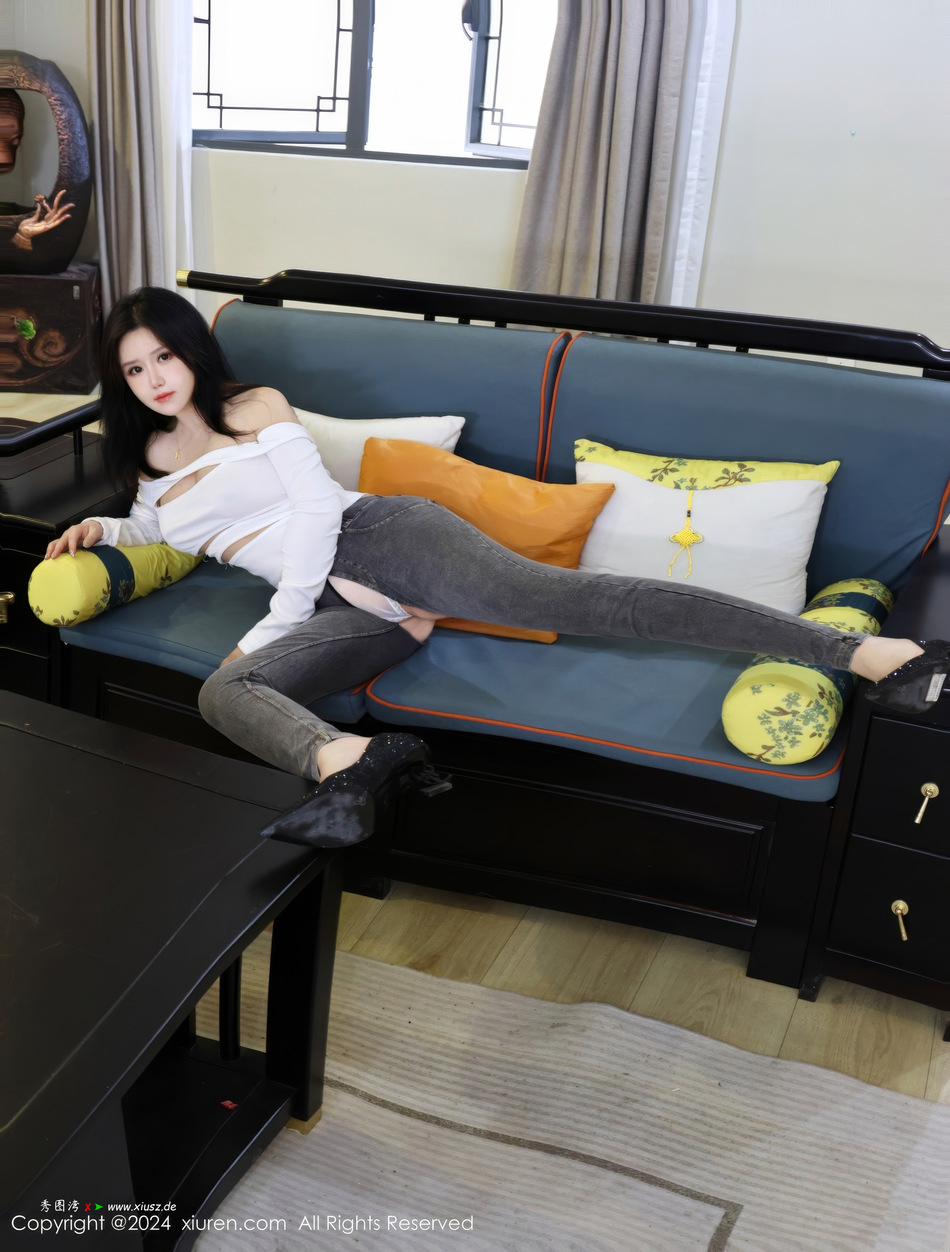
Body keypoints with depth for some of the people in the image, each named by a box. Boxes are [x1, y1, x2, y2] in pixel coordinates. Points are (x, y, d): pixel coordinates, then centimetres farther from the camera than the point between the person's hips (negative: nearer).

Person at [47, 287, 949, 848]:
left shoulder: (253, 407, 9)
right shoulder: (149, 458, 29)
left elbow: (317, 507, -2)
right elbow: (160, 530, 50)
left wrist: (274, 626, -9)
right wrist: (103, 529, 28)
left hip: (378, 539, -4)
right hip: (348, 612, 5)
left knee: (552, 594, -31)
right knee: (224, 691, -26)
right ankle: (345, 765, -59)